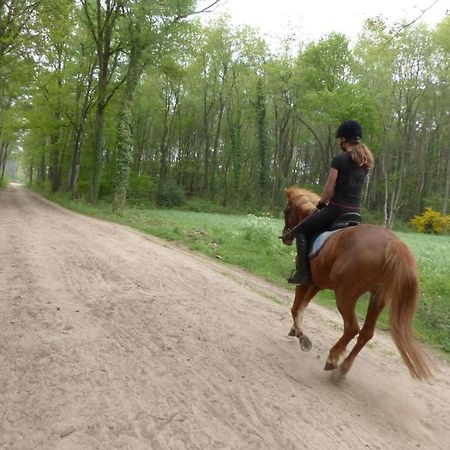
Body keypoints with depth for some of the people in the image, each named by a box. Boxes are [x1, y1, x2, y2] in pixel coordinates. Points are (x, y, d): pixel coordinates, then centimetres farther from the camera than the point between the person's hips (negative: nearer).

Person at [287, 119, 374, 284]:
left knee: (301, 231, 8)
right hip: (356, 212, 7)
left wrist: (320, 204, 7)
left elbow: (329, 190, -10)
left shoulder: (339, 159, -12)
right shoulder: (365, 162, 9)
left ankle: (302, 272, -1)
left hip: (336, 209, -7)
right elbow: (353, 186, 13)